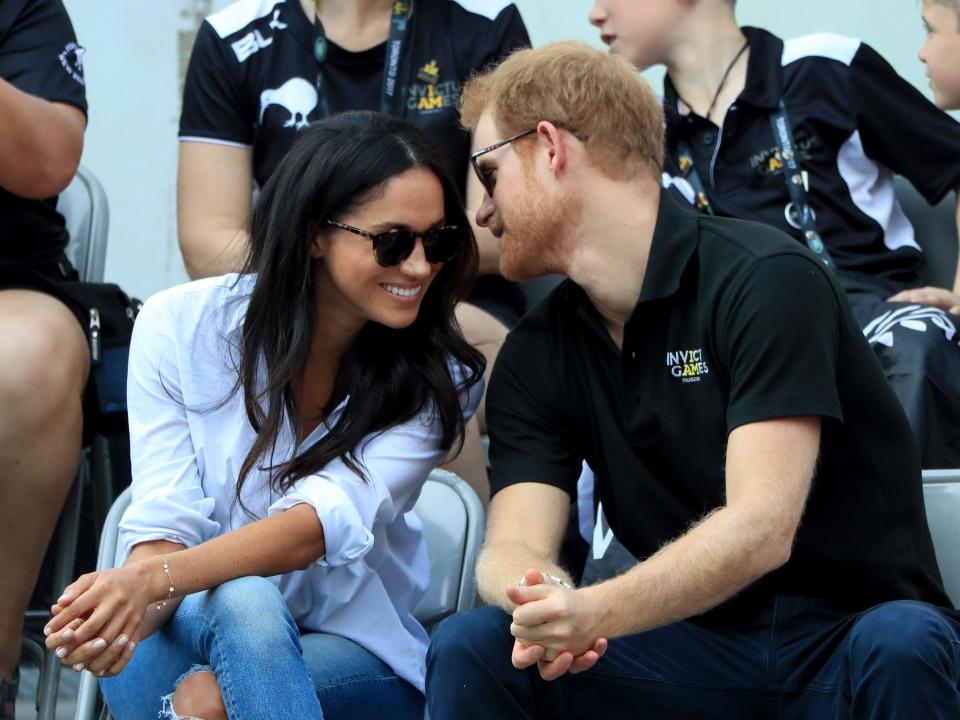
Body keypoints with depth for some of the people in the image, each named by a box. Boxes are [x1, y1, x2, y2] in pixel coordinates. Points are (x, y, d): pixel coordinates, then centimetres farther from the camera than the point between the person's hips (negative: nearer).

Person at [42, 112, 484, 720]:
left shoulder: (439, 379, -6)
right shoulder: (180, 326, -6)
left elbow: (329, 520, -22)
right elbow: (166, 524, -11)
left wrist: (156, 579, -38)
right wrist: (137, 598, -37)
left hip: (356, 660, 0)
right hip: (189, 631, 1)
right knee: (243, 603, -35)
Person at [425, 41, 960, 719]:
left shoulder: (766, 278, -12)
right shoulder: (537, 356, 8)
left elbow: (761, 528, -22)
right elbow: (513, 543, -4)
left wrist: (595, 614, -37)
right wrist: (538, 598, -29)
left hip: (842, 642, -3)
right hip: (696, 651, 4)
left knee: (901, 643, -37)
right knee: (470, 647, -19)